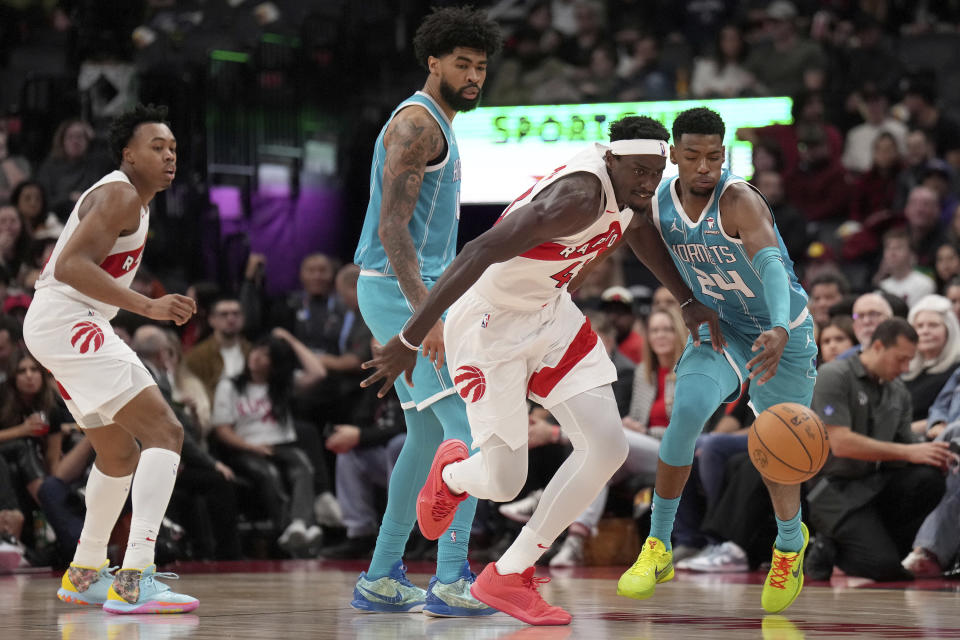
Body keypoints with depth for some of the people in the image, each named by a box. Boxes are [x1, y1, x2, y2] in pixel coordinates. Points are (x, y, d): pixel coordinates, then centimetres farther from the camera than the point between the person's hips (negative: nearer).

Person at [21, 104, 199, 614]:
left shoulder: (133, 200, 20)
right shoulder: (119, 195, -12)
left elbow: (62, 265, 29)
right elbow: (71, 266, -25)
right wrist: (148, 307, -30)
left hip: (65, 326, 11)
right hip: (67, 320, -11)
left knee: (119, 455, 25)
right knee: (165, 433, -19)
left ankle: (84, 575, 38)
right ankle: (134, 581, -29)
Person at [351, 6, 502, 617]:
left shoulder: (439, 126, 20)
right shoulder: (417, 123, -13)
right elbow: (392, 227, -21)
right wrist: (427, 314, -28)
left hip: (417, 290, 11)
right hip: (400, 291, -11)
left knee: (430, 435, 13)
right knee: (469, 428, -14)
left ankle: (382, 578, 17)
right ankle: (452, 580, -16)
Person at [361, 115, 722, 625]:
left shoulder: (629, 186, -5)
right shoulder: (577, 198, -34)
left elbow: (638, 231, 21)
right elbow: (480, 253, -37)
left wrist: (688, 301, 21)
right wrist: (411, 339, -37)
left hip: (550, 315, 8)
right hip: (489, 323, -8)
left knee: (608, 447, -6)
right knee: (504, 483, -4)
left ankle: (508, 576, 6)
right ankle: (452, 472, 37)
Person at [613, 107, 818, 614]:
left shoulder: (738, 200, -31)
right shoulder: (660, 204, -13)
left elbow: (771, 264, -47)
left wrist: (780, 330, -63)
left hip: (781, 331, -3)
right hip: (722, 328, 3)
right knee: (687, 409, -23)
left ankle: (790, 543, 39)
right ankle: (658, 545, -11)